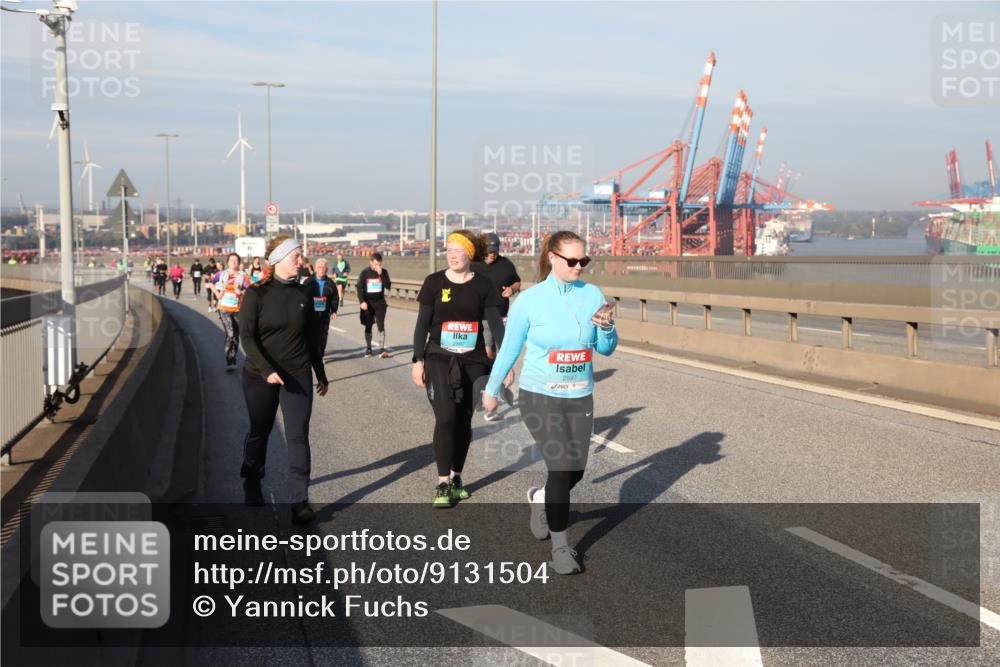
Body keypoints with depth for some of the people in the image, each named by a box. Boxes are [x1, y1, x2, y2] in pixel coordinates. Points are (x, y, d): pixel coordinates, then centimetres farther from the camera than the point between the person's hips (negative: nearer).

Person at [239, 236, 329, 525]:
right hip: (260, 377, -2)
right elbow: (247, 337, -12)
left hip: (298, 376, 2)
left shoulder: (303, 293, 4)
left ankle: (299, 501, -3)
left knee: (298, 437, -6)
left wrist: (321, 373, 17)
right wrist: (266, 370, -25)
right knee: (259, 433, 14)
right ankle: (252, 482, 40)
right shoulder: (257, 293, -7)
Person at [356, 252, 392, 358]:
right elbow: (359, 288, -5)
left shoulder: (383, 272, 0)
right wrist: (362, 301, -17)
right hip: (368, 303, 0)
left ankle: (382, 350, -11)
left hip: (380, 303, 0)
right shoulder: (365, 273, -4)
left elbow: (388, 286, -9)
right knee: (368, 327, 8)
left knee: (381, 325, -10)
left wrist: (381, 274, -18)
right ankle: (368, 349, 20)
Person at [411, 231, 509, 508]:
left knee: (463, 421, 8)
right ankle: (443, 484, -6)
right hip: (439, 359, -2)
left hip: (473, 362, 2)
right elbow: (422, 324, 1)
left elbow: (496, 324, 0)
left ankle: (456, 477, 22)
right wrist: (418, 360, -3)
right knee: (446, 418, -13)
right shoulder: (434, 282, -1)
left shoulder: (482, 285, 0)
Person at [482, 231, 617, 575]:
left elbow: (606, 349, 5)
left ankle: (540, 499, 44)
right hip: (540, 396, -4)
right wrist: (491, 390, 11)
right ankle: (560, 547, 3)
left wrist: (607, 328, -16)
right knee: (561, 467, -14)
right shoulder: (530, 300, -9)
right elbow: (509, 348, 2)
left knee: (575, 471, 9)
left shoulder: (593, 295, -1)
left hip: (580, 398, 4)